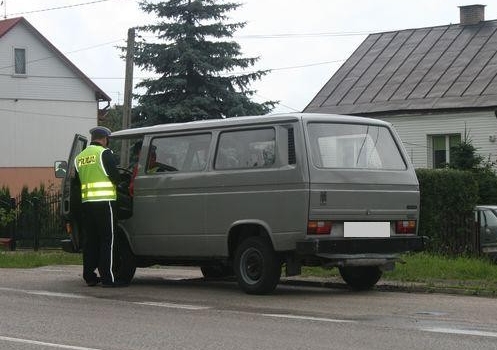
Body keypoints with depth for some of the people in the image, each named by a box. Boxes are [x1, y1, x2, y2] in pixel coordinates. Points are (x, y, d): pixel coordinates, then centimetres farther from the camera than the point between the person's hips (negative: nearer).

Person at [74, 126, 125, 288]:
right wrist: (117, 182, 12)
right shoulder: (104, 153, -7)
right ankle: (107, 278, -6)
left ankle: (89, 276, 12)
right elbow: (115, 176, -9)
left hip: (86, 202, 7)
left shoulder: (79, 157, 15)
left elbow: (77, 181, 17)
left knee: (90, 240, 11)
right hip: (104, 201, -6)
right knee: (107, 240, -4)